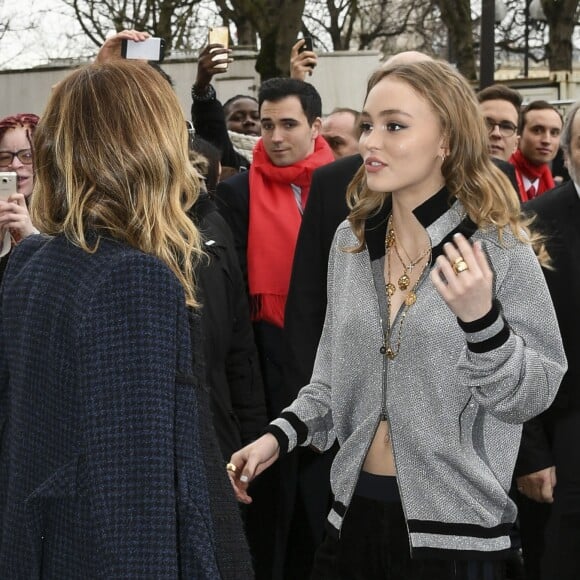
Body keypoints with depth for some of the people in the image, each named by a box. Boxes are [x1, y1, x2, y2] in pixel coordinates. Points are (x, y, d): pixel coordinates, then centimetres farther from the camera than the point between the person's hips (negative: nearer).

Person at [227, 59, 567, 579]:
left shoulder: (500, 249, -10)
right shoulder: (351, 241, 4)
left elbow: (534, 395, -11)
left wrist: (481, 318, -26)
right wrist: (281, 435, 0)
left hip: (455, 527, -4)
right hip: (356, 512, 4)